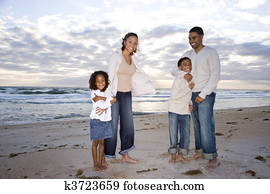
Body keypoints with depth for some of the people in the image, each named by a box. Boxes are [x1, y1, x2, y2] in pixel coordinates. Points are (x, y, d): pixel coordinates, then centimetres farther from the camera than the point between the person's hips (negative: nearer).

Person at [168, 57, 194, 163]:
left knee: (185, 134, 7)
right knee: (173, 134, 3)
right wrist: (188, 88, -18)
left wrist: (190, 104, 3)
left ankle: (180, 155, 25)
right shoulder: (179, 77, -15)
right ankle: (173, 155, 21)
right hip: (174, 110, -5)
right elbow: (174, 95, -21)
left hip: (185, 111, 6)